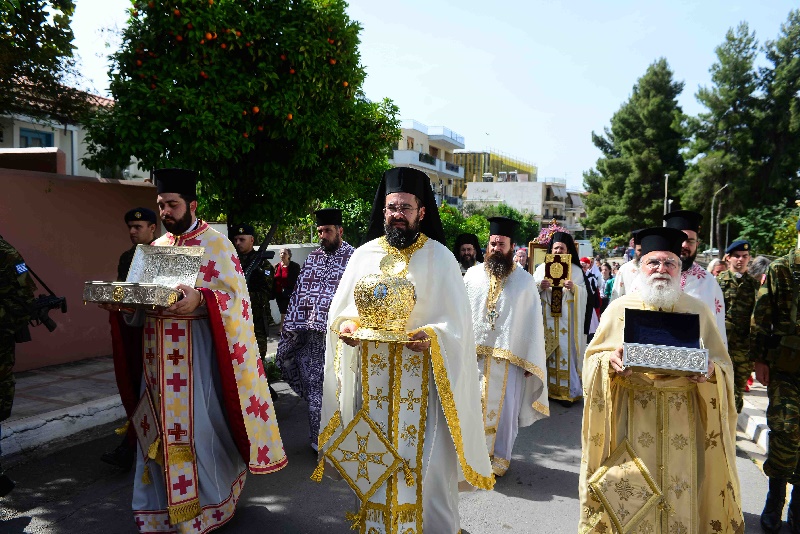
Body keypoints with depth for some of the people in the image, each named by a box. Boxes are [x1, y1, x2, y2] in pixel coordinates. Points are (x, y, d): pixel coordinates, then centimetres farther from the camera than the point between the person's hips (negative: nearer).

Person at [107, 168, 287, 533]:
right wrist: (124, 300, -2)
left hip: (196, 353, -6)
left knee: (198, 426, -1)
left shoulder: (215, 244, -7)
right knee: (160, 427, 12)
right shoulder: (158, 246, 14)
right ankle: (163, 505, 29)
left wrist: (199, 300, -33)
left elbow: (234, 297, -16)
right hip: (159, 354, 6)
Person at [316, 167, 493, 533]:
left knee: (425, 459, 1)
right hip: (371, 374, 3)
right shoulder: (363, 254, 6)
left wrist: (433, 336, -24)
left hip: (420, 374, -3)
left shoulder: (439, 257, -3)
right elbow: (340, 310, 11)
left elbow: (457, 320, -6)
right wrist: (346, 325, -10)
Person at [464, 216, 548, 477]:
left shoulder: (524, 280, 2)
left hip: (509, 357, -1)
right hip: (474, 354, 1)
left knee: (504, 407, 6)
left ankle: (500, 457, 23)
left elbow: (534, 323, 1)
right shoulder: (473, 275, 4)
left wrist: (531, 361, -2)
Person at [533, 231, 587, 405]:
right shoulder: (542, 268, 11)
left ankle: (568, 391, 2)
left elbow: (584, 293, 1)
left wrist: (574, 288, -18)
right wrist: (540, 286, -15)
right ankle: (548, 388, 9)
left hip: (567, 318, -1)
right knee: (548, 351, 1)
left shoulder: (576, 270, 8)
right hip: (547, 317, 1)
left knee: (566, 351, -4)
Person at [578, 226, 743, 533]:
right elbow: (593, 357, 4)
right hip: (630, 418, -1)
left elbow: (723, 364, 8)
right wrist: (610, 361, -18)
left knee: (678, 492, 6)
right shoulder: (619, 308, 4)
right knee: (627, 492, 1)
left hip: (682, 423, 1)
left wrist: (711, 371, -15)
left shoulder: (698, 311, 7)